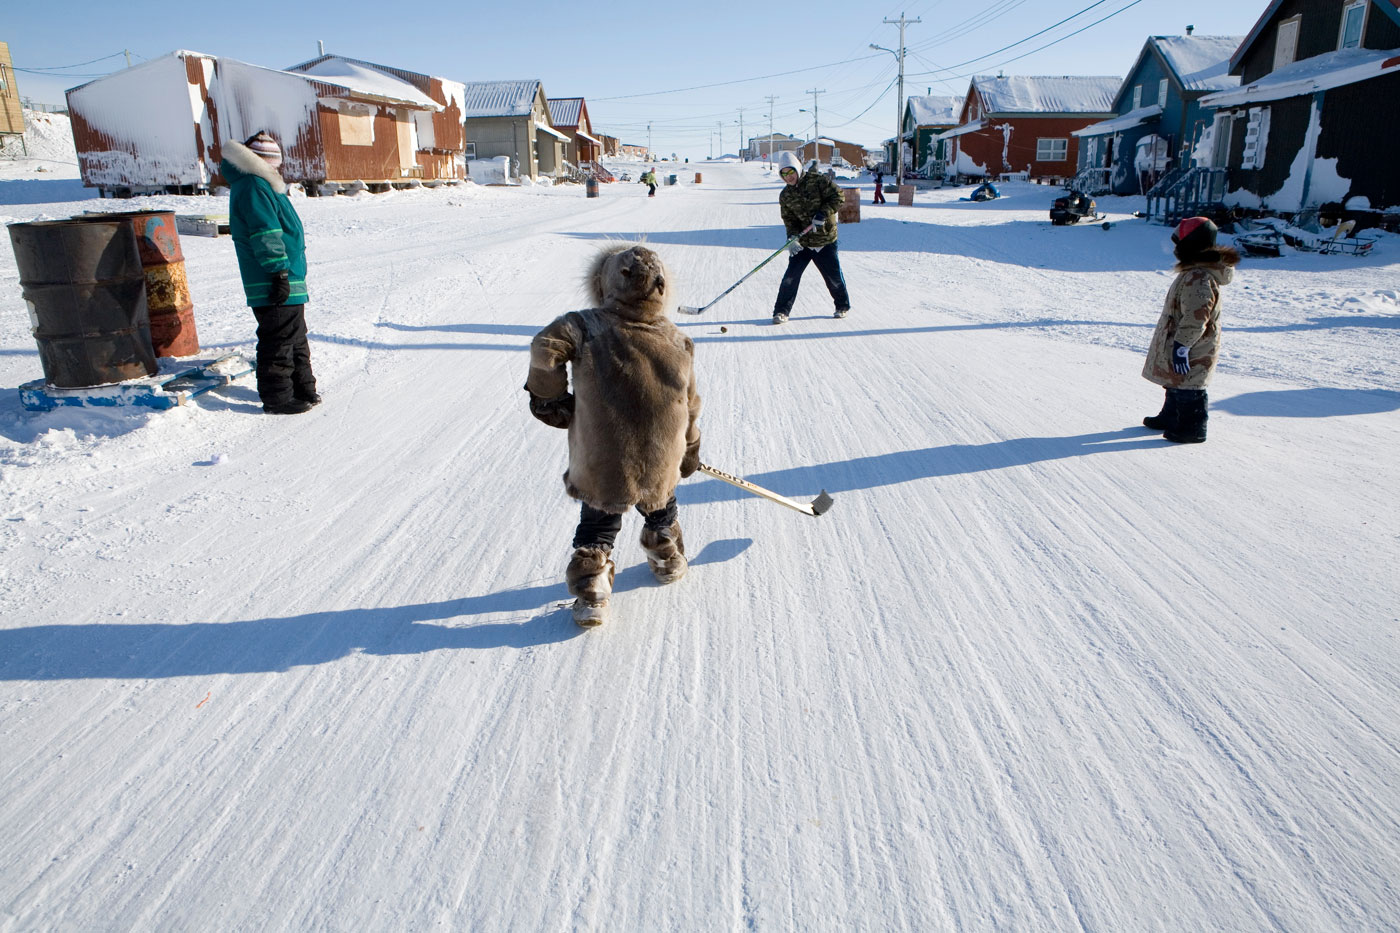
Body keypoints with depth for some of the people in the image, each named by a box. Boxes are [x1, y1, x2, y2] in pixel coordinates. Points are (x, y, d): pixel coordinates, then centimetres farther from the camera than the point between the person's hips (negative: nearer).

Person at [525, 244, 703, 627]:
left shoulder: (585, 326, -11)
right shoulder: (677, 341, -2)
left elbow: (545, 348, -26)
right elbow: (690, 404, 6)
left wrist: (549, 399, -9)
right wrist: (690, 450, 20)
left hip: (600, 465, -2)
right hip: (661, 462, 2)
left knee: (598, 523, 20)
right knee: (660, 510, 31)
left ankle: (590, 588, 18)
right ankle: (666, 557, 50)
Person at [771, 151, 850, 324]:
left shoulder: (817, 181, -7)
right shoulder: (785, 196, 4)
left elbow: (838, 196, -10)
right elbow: (789, 220, 2)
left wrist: (823, 214, -22)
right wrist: (792, 238, -17)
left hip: (826, 240, -2)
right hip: (802, 243, 2)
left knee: (833, 275, 6)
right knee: (791, 275, -8)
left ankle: (843, 305, 29)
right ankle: (781, 311, 2)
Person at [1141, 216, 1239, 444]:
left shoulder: (1199, 278, -26)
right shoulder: (1196, 272, 9)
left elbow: (1195, 319, -28)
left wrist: (1181, 348, -24)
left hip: (1191, 353, -11)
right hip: (1179, 345, 11)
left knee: (1187, 389, 1)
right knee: (1176, 385, 23)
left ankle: (1193, 429, 11)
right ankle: (1170, 417, 38)